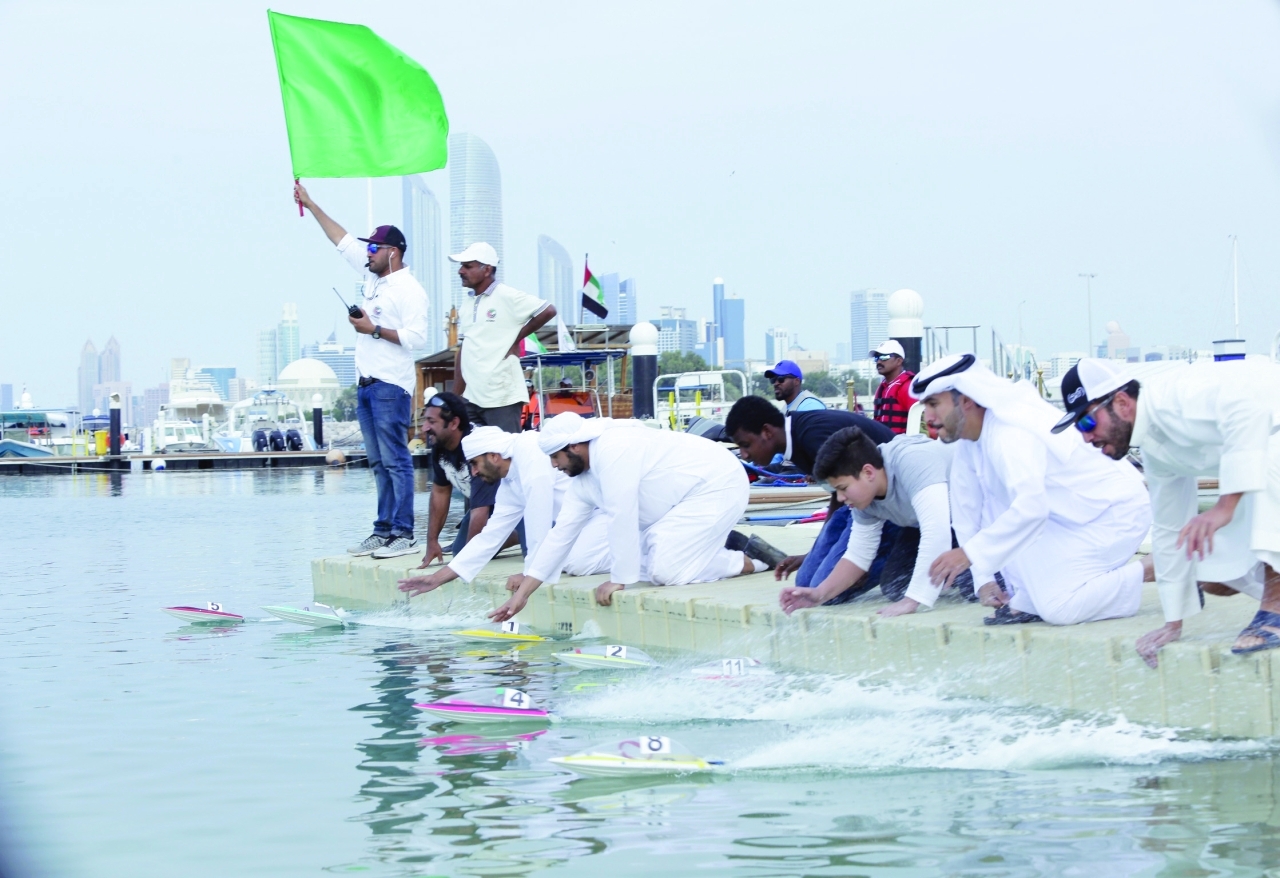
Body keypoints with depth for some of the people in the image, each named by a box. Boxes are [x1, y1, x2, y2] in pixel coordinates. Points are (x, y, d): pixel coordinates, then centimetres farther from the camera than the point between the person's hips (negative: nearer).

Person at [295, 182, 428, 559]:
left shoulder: (409, 289, -9)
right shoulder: (374, 278, 16)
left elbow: (416, 337, -18)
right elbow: (342, 241, 24)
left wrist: (374, 330, -14)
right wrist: (311, 205, 26)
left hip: (391, 386, -9)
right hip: (367, 385, 9)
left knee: (395, 460, -10)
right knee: (379, 463, 9)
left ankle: (405, 535, -11)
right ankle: (384, 531, 11)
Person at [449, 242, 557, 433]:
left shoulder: (507, 297, -7)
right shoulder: (468, 305, 15)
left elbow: (548, 311, -12)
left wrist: (517, 337, -7)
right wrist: (455, 397, 14)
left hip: (502, 397, -8)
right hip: (472, 398, 8)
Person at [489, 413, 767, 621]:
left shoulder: (613, 451, -24)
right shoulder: (583, 481, 6)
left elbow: (622, 519, -27)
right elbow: (561, 534, 9)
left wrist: (619, 580, -20)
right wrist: (522, 594, 6)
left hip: (718, 487, -10)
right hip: (688, 499, 10)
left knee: (665, 570, -19)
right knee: (644, 565, 5)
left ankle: (750, 562, -4)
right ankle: (721, 548, 15)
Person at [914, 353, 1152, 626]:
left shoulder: (1011, 434, -29)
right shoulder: (969, 439, 1)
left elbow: (1031, 506, -41)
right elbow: (966, 512, 5)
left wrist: (970, 552, -38)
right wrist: (983, 579, 0)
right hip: (1075, 514, 9)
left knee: (1059, 607, -20)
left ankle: (1151, 571, -2)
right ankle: (1029, 601, 2)